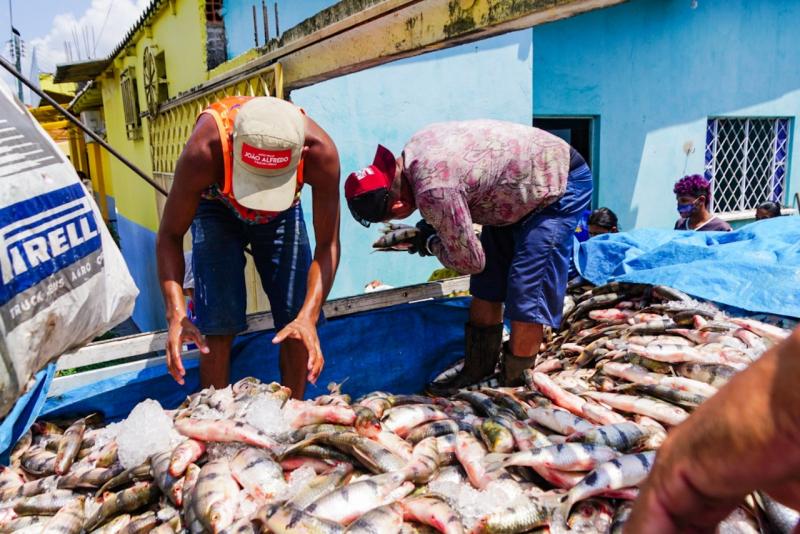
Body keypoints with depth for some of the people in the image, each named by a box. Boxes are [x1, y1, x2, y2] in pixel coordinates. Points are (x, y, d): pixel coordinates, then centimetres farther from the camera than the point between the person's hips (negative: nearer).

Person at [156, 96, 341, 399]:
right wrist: (176, 314, -40)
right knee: (218, 328, -13)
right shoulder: (204, 150, -39)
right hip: (217, 208, -1)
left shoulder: (320, 151, -37)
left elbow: (327, 244, -29)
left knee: (297, 327, -6)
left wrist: (308, 317, -41)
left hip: (283, 212, 1)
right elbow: (170, 236, -27)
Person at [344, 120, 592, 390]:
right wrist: (429, 226, -1)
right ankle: (477, 372, 21)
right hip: (522, 192, 9)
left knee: (526, 295, -13)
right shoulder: (414, 148, -8)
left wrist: (430, 242, -4)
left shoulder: (433, 191, -34)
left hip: (560, 183, -9)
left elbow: (469, 262, -22)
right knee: (486, 284, 10)